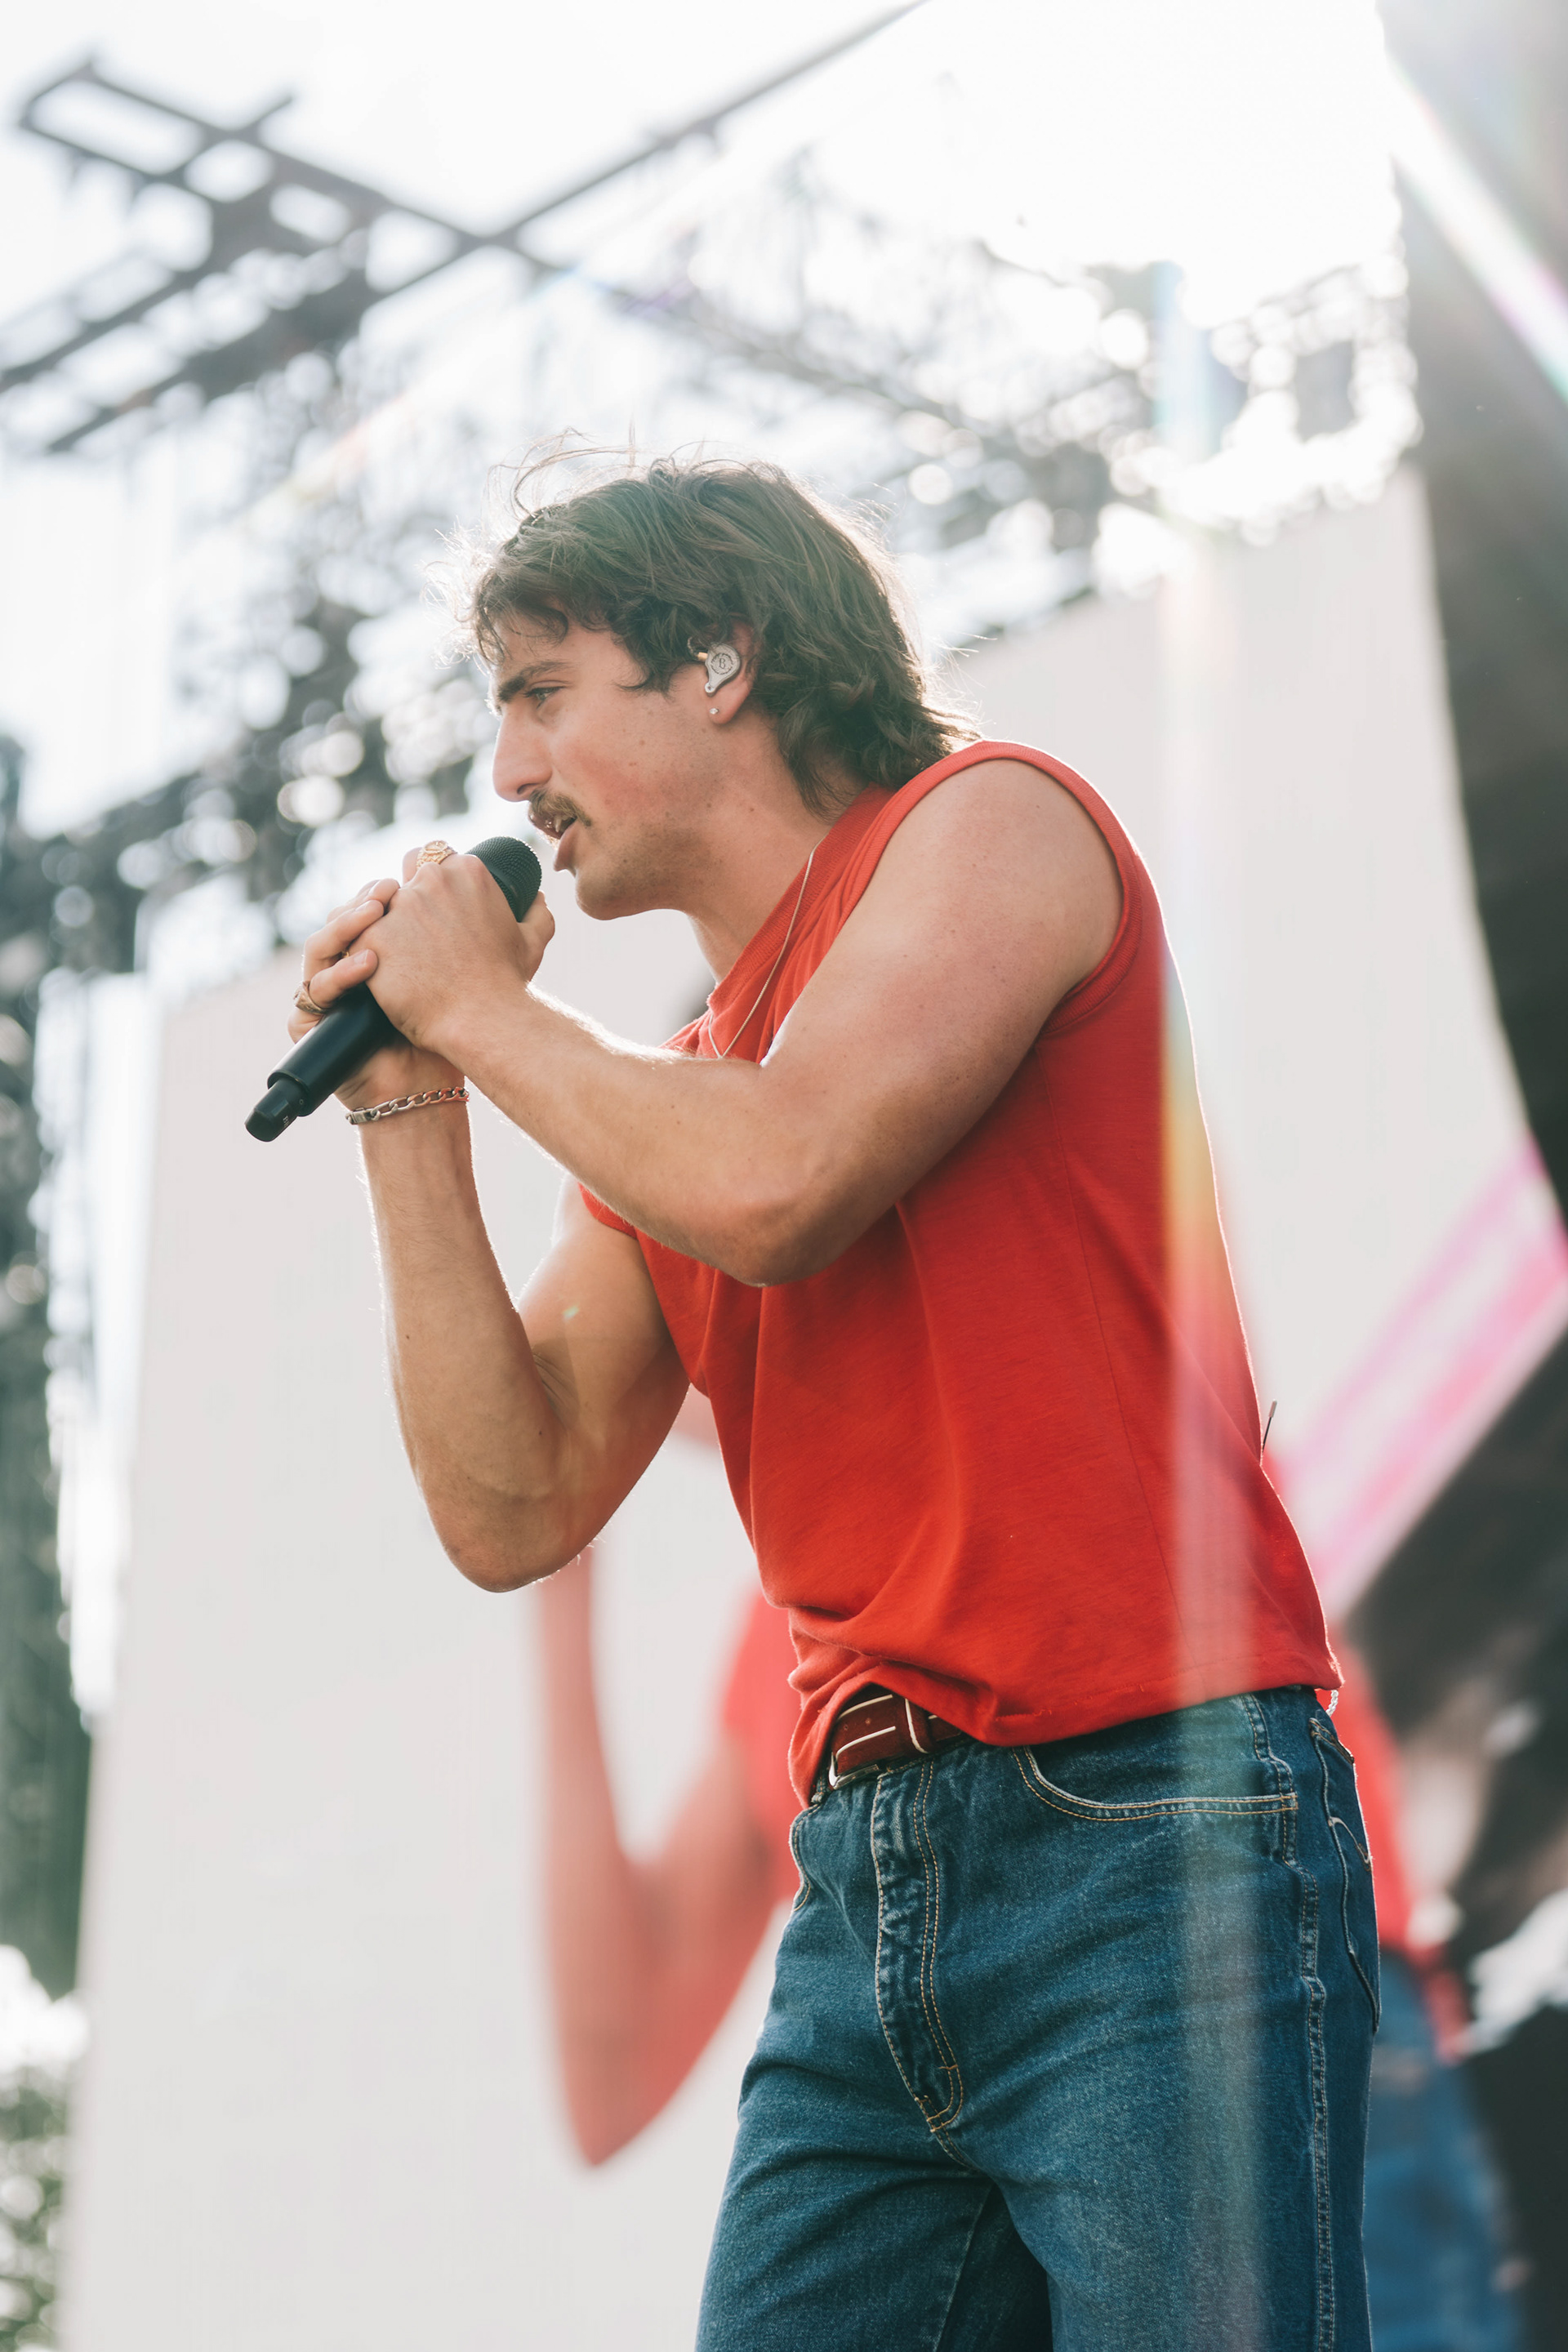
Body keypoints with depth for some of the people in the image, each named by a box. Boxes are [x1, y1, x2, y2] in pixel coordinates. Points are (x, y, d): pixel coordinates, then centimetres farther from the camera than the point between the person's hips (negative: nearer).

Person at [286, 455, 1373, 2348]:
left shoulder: (986, 824, 2)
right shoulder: (657, 1106, 21)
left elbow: (773, 1184, -16)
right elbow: (511, 1511, 14)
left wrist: (480, 1007, 2)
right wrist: (407, 1107, 12)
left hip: (1148, 1823, -7)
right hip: (869, 1872, 7)